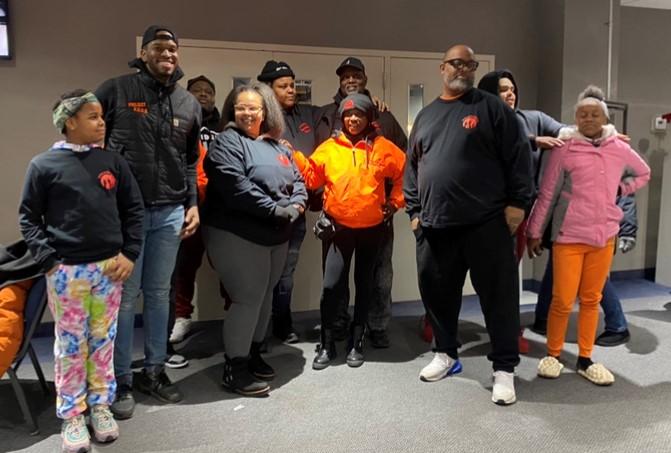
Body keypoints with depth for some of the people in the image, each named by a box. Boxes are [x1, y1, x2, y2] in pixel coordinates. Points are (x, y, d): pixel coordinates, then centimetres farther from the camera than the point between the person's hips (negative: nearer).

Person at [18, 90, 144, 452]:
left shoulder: (113, 161, 6)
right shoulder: (44, 165, -2)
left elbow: (134, 209, 8)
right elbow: (28, 218, 1)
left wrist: (130, 254, 0)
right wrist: (48, 260, -8)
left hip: (109, 267, 3)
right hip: (67, 271, -2)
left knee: (103, 341, 12)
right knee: (71, 345, 7)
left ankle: (100, 405, 27)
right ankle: (72, 415, 21)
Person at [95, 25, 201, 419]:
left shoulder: (189, 103, 11)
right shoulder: (115, 90, -2)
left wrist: (192, 204, 8)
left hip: (170, 212, 4)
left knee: (160, 293, 12)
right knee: (125, 295, 2)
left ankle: (155, 371, 26)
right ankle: (122, 379, 17)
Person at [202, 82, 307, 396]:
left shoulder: (277, 146, 15)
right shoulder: (227, 142, -8)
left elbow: (297, 179, 13)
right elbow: (237, 188, -21)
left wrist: (295, 205, -8)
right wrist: (275, 209, -21)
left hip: (277, 235, 8)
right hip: (238, 235, -8)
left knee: (264, 296, 15)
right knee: (249, 298, -6)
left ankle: (253, 354, 32)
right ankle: (234, 369, 8)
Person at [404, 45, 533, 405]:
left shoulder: (491, 107, 3)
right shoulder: (426, 115, 17)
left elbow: (518, 155, -2)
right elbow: (412, 167, 18)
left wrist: (517, 202, -8)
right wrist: (414, 211, 12)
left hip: (486, 223, -4)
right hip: (435, 225, 5)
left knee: (498, 295, 1)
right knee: (437, 291, 13)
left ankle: (504, 368, 14)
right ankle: (446, 354, 32)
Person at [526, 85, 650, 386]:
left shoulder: (620, 150, 5)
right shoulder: (564, 150, -6)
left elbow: (643, 174, 25)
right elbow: (547, 194, -3)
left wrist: (621, 189, 7)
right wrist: (535, 232, -1)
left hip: (604, 237, 4)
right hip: (568, 236, -3)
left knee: (591, 300, 11)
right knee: (562, 301, -2)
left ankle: (585, 360, 23)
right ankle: (552, 356, 18)